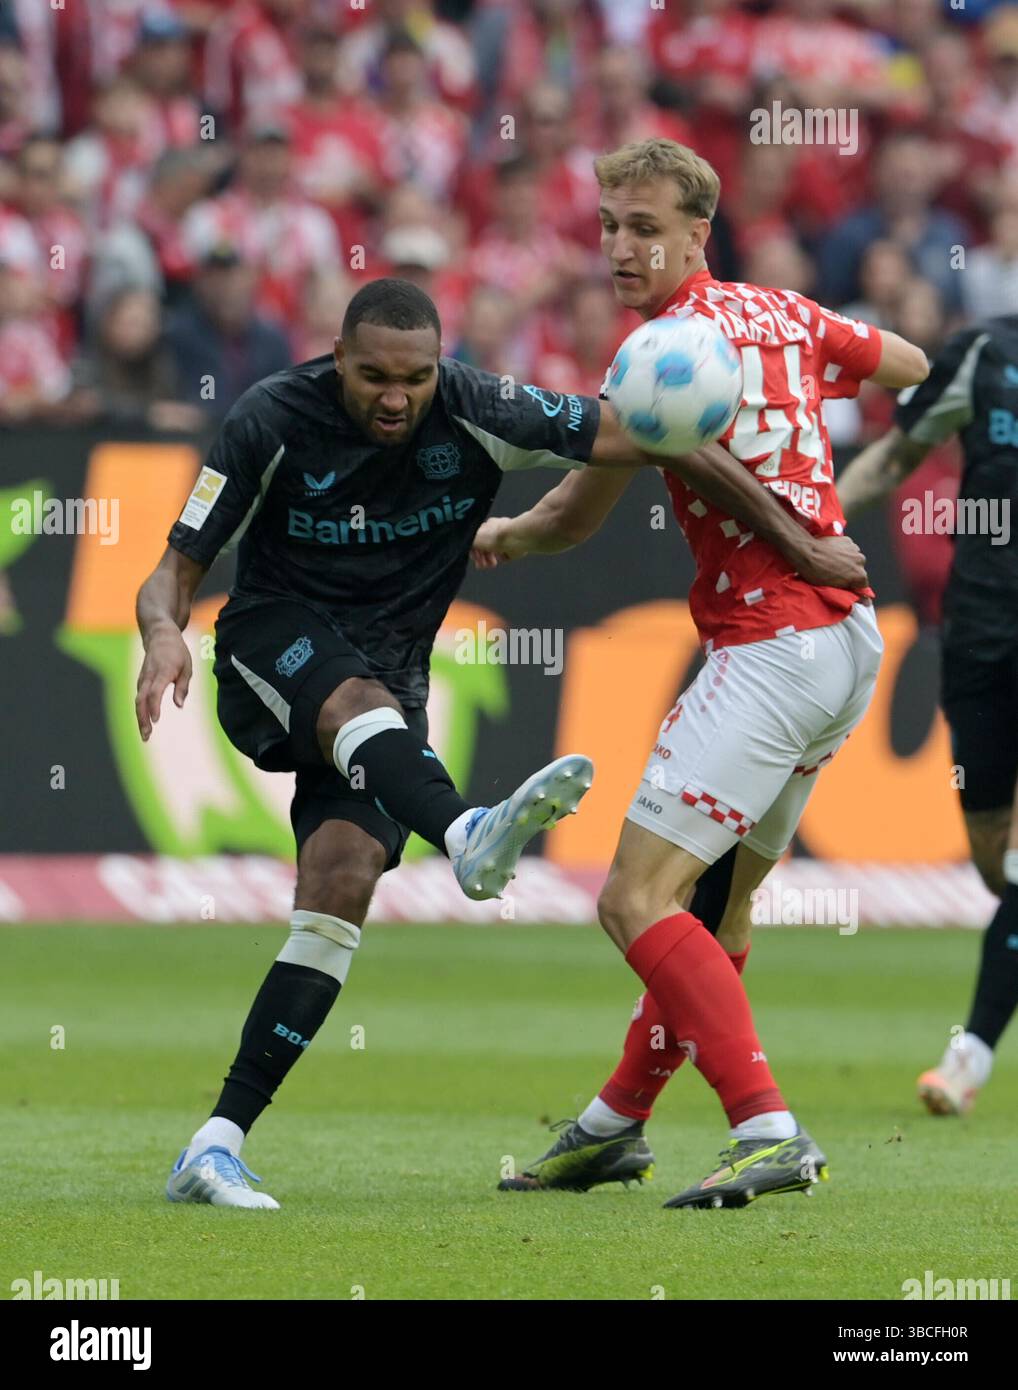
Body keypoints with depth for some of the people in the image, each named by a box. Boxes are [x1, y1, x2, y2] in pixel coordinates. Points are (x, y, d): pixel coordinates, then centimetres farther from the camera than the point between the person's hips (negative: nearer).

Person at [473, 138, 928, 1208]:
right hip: (848, 638, 10)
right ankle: (615, 1127, 30)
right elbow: (915, 366, 30)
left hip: (767, 653, -10)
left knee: (636, 899, -14)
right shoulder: (784, 316, 11)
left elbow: (579, 514, 0)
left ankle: (770, 1132, -25)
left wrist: (501, 536, 20)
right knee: (717, 898, 19)